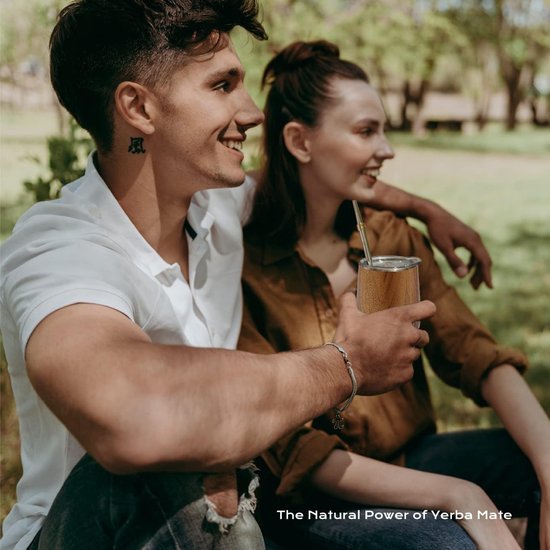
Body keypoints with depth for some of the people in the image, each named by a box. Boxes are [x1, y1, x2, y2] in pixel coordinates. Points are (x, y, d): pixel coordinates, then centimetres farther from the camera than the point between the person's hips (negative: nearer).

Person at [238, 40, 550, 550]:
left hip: (410, 457, 6)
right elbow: (290, 449, -17)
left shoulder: (393, 238, 2)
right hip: (311, 497, -5)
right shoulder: (243, 269, -17)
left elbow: (474, 353, -8)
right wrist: (454, 497, -24)